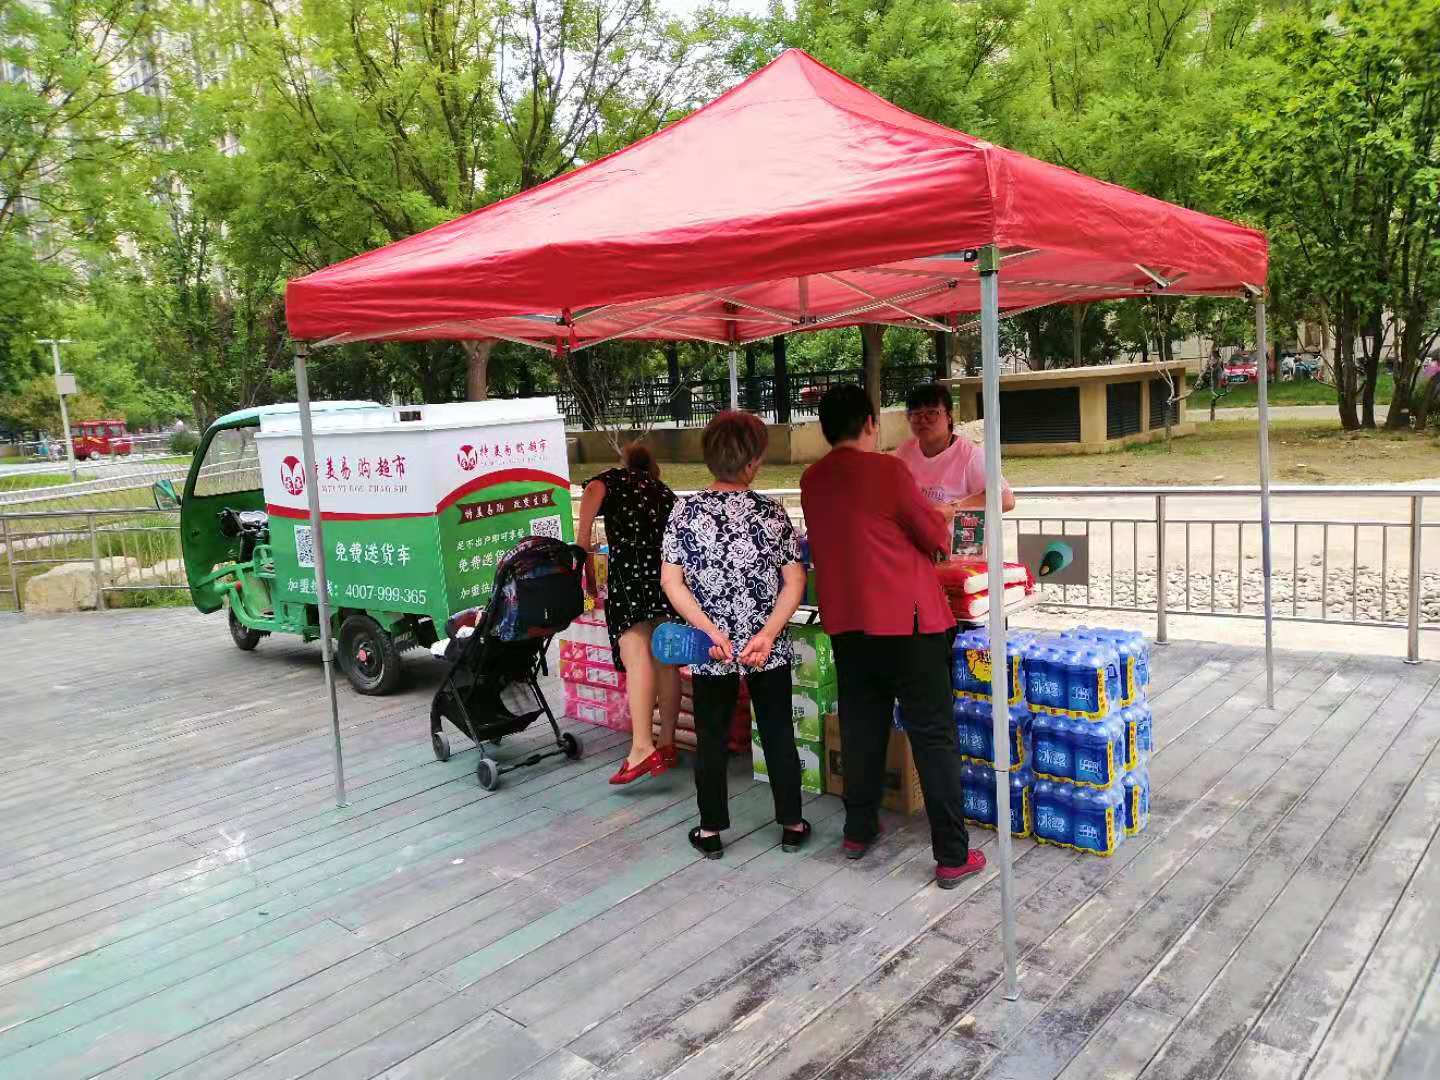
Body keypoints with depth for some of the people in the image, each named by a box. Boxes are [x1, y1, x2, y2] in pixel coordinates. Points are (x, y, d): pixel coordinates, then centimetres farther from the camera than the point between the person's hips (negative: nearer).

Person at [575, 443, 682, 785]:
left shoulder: (615, 478, 21)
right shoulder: (665, 492, 32)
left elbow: (592, 492, -3)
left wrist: (582, 547, -3)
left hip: (631, 566, -5)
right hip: (672, 567, 5)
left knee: (636, 654, -14)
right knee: (665, 660, 9)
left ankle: (642, 747, -24)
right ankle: (667, 743, 14)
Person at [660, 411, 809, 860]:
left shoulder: (685, 511, -7)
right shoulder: (772, 512, -6)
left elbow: (671, 581, -11)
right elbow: (795, 581, -9)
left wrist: (712, 630, -13)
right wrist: (767, 634, -14)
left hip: (710, 652, 0)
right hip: (768, 649, 0)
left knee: (711, 738, 13)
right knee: (778, 733, 15)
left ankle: (711, 831, 23)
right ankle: (791, 823, 26)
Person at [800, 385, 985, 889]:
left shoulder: (811, 481, 5)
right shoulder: (887, 470, -13)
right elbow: (935, 537, -7)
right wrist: (939, 518, 15)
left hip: (847, 623, 6)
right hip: (906, 620, -6)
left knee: (861, 726, 17)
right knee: (933, 735, 1)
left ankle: (858, 830, 28)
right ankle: (952, 856, 6)